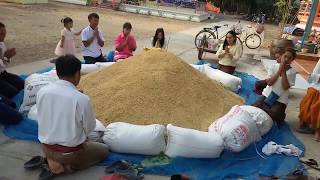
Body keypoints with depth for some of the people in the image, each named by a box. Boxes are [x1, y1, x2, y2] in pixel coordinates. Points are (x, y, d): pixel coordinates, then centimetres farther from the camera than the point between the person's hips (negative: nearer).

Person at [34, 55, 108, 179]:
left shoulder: (42, 92, -10)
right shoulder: (82, 99, -24)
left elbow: (43, 119, 4)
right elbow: (90, 128, -10)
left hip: (45, 148, 6)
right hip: (70, 152, -6)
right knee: (103, 150, 19)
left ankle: (52, 161, 10)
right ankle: (67, 166, 2)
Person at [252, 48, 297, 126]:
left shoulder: (292, 72, -5)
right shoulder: (274, 66, -1)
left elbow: (285, 87, -16)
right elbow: (269, 83, -11)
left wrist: (284, 72, -17)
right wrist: (279, 70, -16)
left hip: (281, 99, -2)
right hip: (268, 94, 2)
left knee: (272, 115, -23)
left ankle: (280, 116, 11)